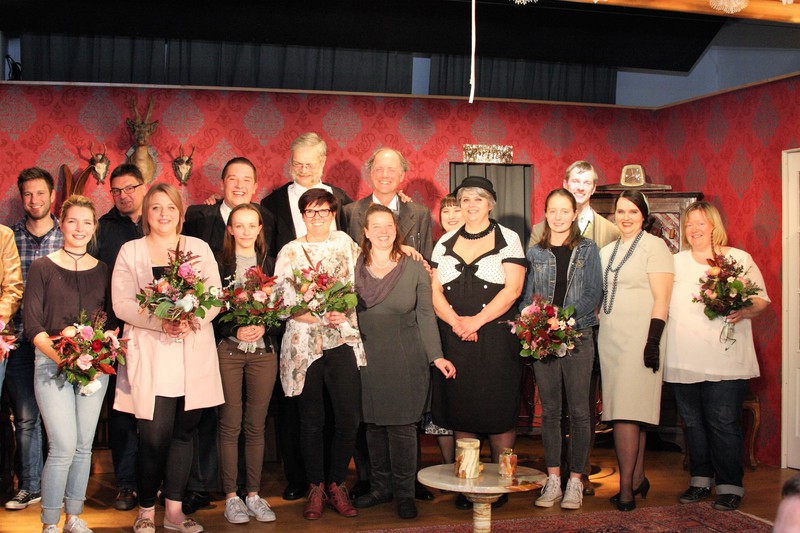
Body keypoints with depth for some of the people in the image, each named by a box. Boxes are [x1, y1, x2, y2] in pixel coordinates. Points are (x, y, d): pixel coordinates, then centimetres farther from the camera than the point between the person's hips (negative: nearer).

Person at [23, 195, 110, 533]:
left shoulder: (102, 270, 10)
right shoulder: (42, 268, 2)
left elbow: (111, 318, 11)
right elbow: (32, 323, -3)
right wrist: (59, 355, -17)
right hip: (52, 363, -3)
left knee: (83, 445, 8)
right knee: (63, 445, -10)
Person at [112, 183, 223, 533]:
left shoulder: (199, 248, 12)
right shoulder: (130, 251, 7)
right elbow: (122, 303, -3)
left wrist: (192, 319, -15)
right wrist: (162, 321, -18)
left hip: (193, 354, 2)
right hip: (149, 354, -2)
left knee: (184, 431, 5)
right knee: (154, 436, -5)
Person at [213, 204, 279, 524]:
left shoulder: (269, 264, 11)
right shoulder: (219, 263, 4)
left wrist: (262, 327, -9)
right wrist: (236, 330, -14)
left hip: (263, 350, 2)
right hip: (227, 349, -2)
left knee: (256, 425, 5)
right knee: (230, 424, 0)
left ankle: (254, 494, 13)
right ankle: (231, 496, 7)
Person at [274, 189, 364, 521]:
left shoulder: (345, 243, 11)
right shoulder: (290, 252, 5)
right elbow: (280, 301, -2)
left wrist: (343, 312, -4)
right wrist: (318, 317, -15)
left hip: (343, 340, 1)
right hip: (304, 343, -1)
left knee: (349, 418, -4)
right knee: (311, 419, 5)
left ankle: (336, 485, 14)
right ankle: (315, 487, 20)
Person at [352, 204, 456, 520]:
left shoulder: (415, 269, 1)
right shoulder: (354, 269, 6)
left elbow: (426, 316, 0)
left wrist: (437, 356, -6)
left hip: (405, 362, -2)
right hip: (368, 360, 2)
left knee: (402, 426, -2)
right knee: (374, 425, 8)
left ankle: (404, 494, 10)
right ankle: (380, 488, 22)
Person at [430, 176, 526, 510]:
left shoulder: (507, 239, 2)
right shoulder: (445, 243, 12)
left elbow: (512, 289, -7)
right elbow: (435, 290, 6)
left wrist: (477, 320, -15)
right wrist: (456, 321, -11)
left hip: (496, 336, -3)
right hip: (454, 339, 3)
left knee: (498, 409, -1)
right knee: (460, 407, 5)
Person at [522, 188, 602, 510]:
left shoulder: (587, 249, 5)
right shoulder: (535, 252, 10)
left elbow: (594, 293, -2)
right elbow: (526, 296, 8)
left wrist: (567, 318, -16)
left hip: (577, 335, -2)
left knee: (578, 410, 1)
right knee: (549, 411, 6)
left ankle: (575, 481, 9)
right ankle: (553, 480, 13)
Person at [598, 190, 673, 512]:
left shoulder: (654, 246, -3)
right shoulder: (607, 252, 18)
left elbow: (662, 297, -10)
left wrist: (653, 340, -17)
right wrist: (594, 332, 14)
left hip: (638, 337, -6)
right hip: (610, 338, 6)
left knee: (627, 411, -10)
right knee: (632, 412, 8)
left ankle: (626, 487, -6)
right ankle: (638, 478, 15)